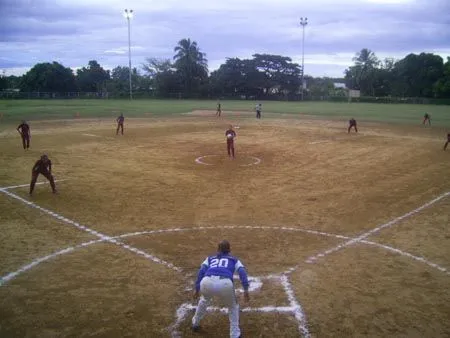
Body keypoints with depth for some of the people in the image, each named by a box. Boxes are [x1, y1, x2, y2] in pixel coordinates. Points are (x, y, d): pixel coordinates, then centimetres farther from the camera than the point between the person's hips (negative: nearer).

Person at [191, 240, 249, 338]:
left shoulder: (210, 258, 35)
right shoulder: (234, 260, 31)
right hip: (225, 284, -2)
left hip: (207, 282, 2)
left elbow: (201, 271, 19)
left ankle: (195, 324, 51)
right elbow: (242, 272, 13)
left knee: (204, 299, 39)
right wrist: (246, 290, 6)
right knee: (233, 306, 28)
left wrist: (197, 289, 18)